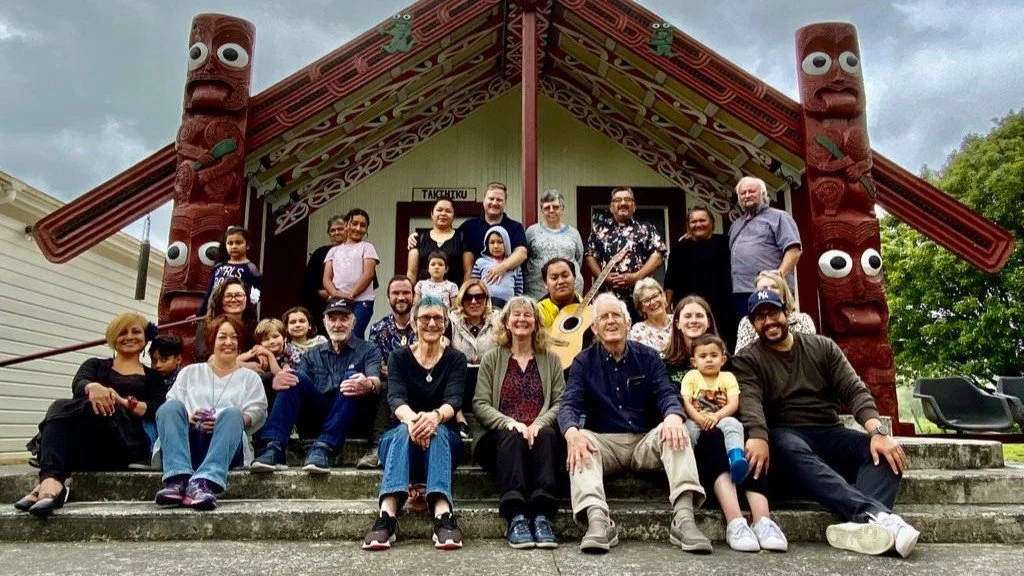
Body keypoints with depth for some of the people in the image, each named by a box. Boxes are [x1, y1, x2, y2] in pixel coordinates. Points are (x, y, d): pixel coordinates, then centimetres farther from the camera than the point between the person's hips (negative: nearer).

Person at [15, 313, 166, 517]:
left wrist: (124, 402, -15)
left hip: (126, 442, -2)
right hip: (85, 442, 2)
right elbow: (78, 385, 3)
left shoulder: (153, 376, 23)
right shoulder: (95, 365, 27)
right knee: (60, 407, -28)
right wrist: (93, 387, -23)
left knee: (93, 409, -31)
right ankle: (52, 481, -50)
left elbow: (157, 411, 5)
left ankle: (50, 481, -44)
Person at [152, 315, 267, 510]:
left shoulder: (250, 378, 22)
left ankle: (204, 483, -52)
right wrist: (189, 418, -10)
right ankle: (178, 479, -44)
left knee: (232, 413, -32)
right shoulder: (190, 372, 26)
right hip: (187, 441, 1)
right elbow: (170, 410, 12)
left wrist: (222, 422, -13)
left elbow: (256, 413, 5)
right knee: (171, 406, -26)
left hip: (226, 448, -1)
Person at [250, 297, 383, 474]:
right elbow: (296, 383, 4)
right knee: (295, 377, -20)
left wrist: (369, 385, -36)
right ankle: (274, 448, -33)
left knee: (352, 377, -28)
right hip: (316, 416, 3)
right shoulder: (314, 354, 20)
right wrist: (277, 381, -22)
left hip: (351, 419, -2)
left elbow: (375, 382, -10)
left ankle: (323, 448, -41)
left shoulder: (368, 350, 11)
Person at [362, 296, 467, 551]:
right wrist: (411, 418, -39)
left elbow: (453, 400, -14)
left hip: (445, 438, 0)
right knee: (405, 430, -34)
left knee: (436, 430, -35)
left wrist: (434, 416, -39)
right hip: (399, 436, 0)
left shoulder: (456, 359, 3)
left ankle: (443, 514, -54)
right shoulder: (399, 357, 4)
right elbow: (396, 398, -14)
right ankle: (387, 514, -52)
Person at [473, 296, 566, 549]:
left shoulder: (551, 360, 17)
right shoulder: (491, 359, 14)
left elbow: (560, 403, 5)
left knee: (548, 435, -33)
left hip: (541, 433, 1)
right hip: (503, 434, -1)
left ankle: (542, 515, -42)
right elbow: (480, 405, 2)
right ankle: (515, 517, -45)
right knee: (513, 438, -35)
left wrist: (539, 423, -16)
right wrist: (510, 423, -16)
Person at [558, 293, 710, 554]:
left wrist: (673, 415, -31)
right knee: (580, 440, -32)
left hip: (646, 441, 1)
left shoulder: (648, 357, 9)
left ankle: (684, 518, -40)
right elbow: (569, 405, -8)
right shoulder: (583, 362, 5)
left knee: (675, 432, -28)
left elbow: (666, 394, -5)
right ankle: (598, 521, -49)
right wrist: (572, 432, -33)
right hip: (603, 442, -1)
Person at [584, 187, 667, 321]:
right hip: (607, 296, 1)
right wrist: (603, 277, -8)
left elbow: (658, 255, 1)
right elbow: (590, 257, 9)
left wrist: (636, 277, -11)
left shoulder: (646, 229, 12)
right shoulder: (599, 230, 16)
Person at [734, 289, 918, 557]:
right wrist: (758, 436, -37)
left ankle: (860, 524, -47)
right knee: (790, 449, -38)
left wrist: (878, 431, -18)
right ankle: (877, 515, -50)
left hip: (830, 434, 4)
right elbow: (749, 400, -15)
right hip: (786, 435, -3)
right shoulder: (747, 360, 5)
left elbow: (854, 390, 2)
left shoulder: (823, 347, 13)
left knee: (885, 451, -24)